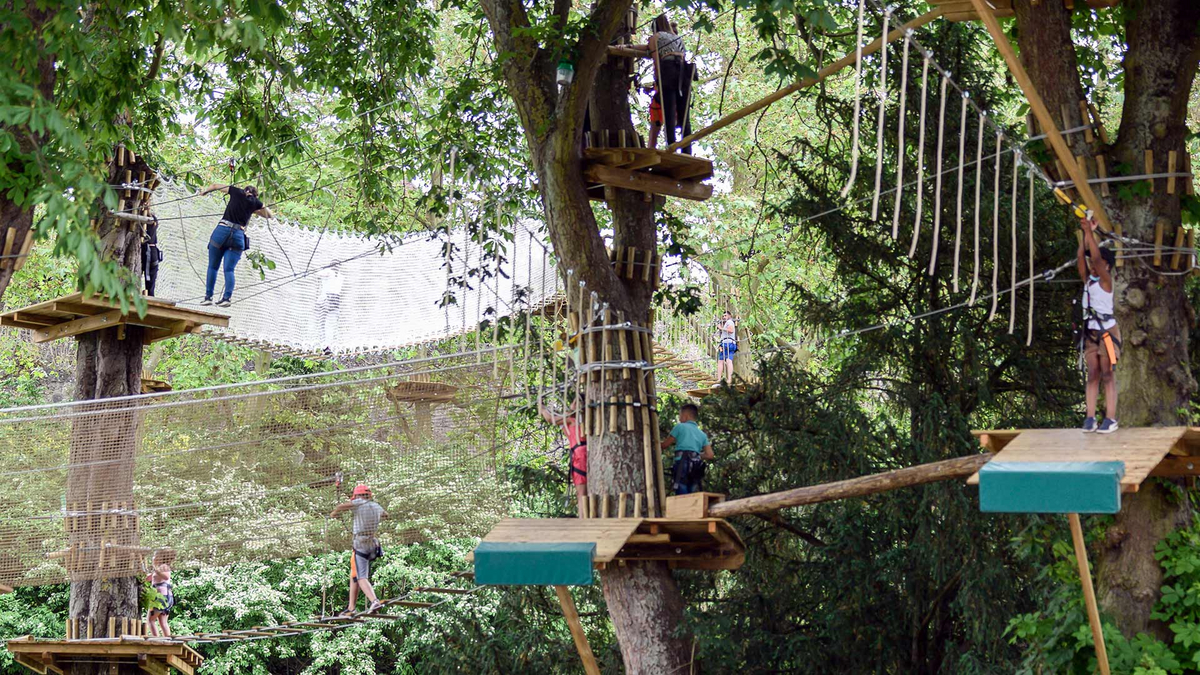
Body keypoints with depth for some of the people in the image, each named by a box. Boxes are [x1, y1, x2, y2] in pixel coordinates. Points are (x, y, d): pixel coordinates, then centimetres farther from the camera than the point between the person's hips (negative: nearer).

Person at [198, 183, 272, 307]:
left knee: (213, 267, 8)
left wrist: (205, 190, 38)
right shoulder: (255, 202, 11)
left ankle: (208, 296, 4)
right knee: (229, 269, 1)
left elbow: (215, 186, 20)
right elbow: (270, 215, 23)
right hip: (238, 235, 1)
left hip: (222, 229, -1)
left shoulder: (238, 192, 11)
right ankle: (227, 297, -14)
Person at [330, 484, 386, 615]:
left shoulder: (359, 503, -6)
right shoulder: (377, 507, 12)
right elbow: (385, 515, 34)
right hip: (373, 544, 7)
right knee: (354, 576, 18)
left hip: (360, 544, -7)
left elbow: (340, 507, -18)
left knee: (361, 577, -14)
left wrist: (333, 514, 3)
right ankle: (351, 608, 18)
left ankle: (375, 601, -35)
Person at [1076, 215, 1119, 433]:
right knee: (1092, 375, 3)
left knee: (1107, 375, -6)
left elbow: (1096, 257, -16)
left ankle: (1110, 418, -6)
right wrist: (1084, 234, 0)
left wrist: (1090, 231, -16)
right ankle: (1090, 417, -1)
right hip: (1090, 331, 6)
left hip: (1107, 330, -6)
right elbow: (1081, 258, 3)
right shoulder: (1088, 280, 12)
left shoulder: (1106, 280, -5)